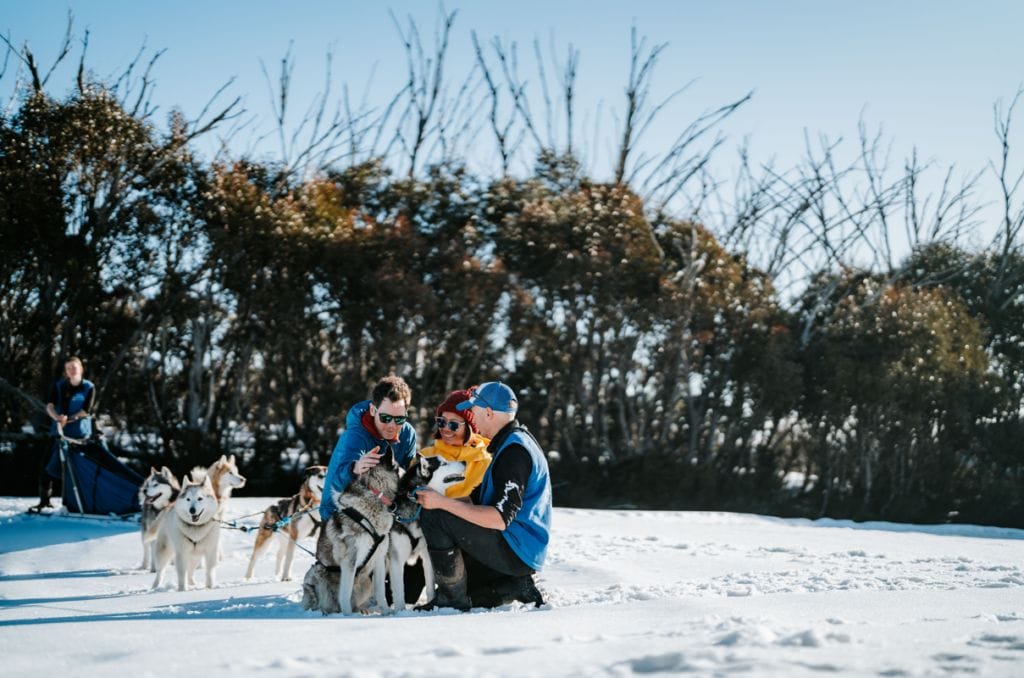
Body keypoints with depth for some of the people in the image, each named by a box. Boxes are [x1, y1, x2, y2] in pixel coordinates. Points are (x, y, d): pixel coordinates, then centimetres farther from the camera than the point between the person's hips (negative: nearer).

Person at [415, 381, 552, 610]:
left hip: (518, 550, -11)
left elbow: (500, 518, -27)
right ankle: (517, 586, 9)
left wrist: (443, 502, -26)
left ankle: (453, 599, -12)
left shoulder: (515, 451, -19)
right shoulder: (509, 443, 15)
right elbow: (484, 499, 21)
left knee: (434, 517, -19)